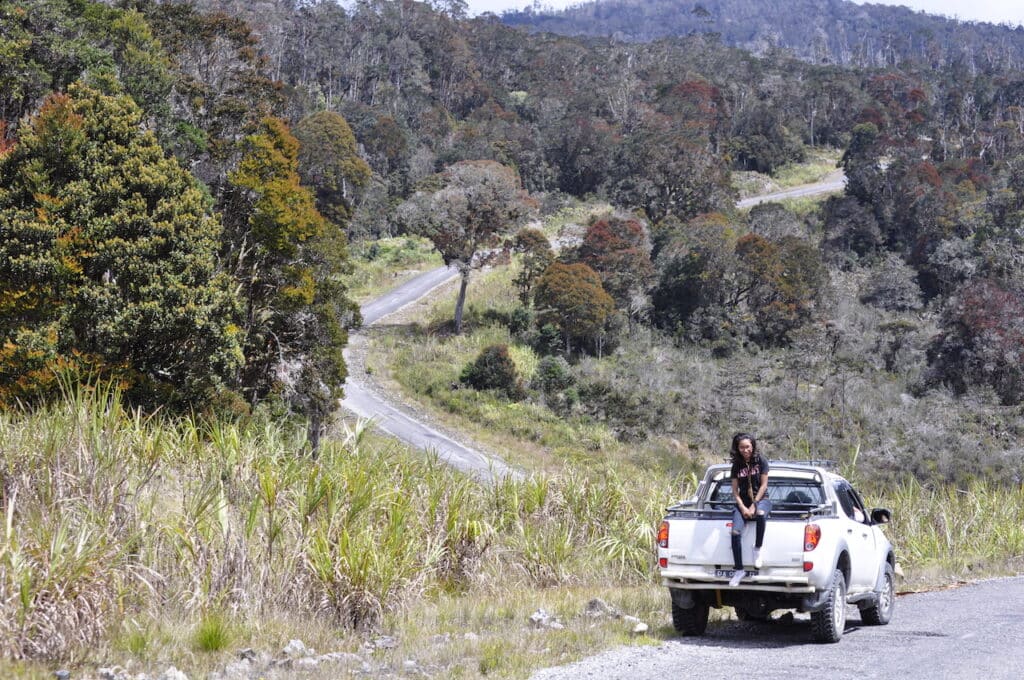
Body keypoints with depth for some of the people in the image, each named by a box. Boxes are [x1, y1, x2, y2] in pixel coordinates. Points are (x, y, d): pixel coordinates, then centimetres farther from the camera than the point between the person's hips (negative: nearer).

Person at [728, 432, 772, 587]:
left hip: (761, 499, -3)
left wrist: (754, 505, -13)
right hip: (743, 501, 3)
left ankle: (758, 549, -18)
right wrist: (742, 507, -11)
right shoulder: (737, 465, 6)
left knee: (760, 514, -40)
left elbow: (763, 485, -4)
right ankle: (739, 570, -18)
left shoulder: (761, 461, -1)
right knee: (735, 532, -23)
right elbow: (735, 490, 5)